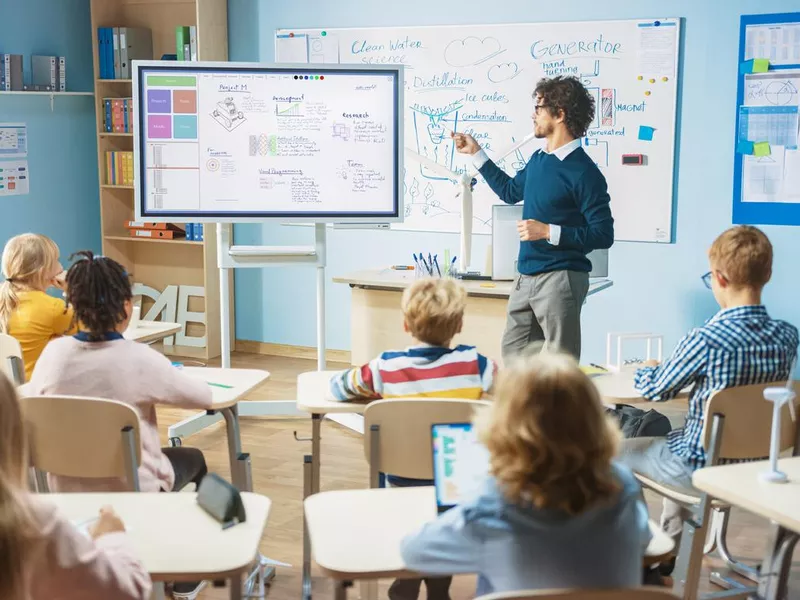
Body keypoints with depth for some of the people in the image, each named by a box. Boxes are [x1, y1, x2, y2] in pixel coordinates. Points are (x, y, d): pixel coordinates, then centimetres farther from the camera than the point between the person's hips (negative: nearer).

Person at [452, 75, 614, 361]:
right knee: (511, 356, 13)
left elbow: (603, 235, -16)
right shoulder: (538, 160, 10)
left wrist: (549, 231, -21)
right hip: (526, 278, 8)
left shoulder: (583, 172, -14)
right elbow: (510, 191, 30)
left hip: (560, 279, -8)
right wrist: (475, 153, 30)